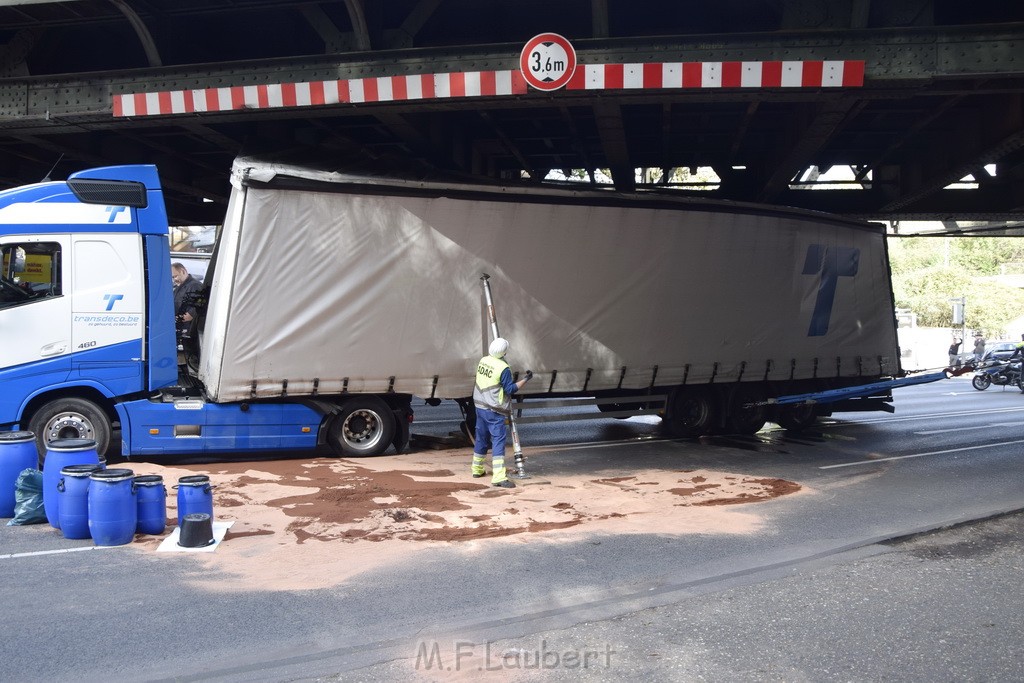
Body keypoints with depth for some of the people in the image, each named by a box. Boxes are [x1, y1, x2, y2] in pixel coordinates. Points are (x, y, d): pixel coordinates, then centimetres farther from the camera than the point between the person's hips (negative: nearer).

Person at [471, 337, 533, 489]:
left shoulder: (483, 361, 2)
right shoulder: (503, 368, -18)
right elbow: (510, 389, -15)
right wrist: (526, 379, -10)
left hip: (480, 406, 8)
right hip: (494, 410, -8)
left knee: (482, 438, 21)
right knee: (498, 440, -9)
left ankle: (477, 469, 34)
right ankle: (498, 477, -17)